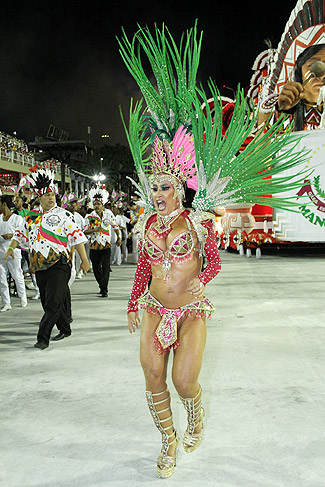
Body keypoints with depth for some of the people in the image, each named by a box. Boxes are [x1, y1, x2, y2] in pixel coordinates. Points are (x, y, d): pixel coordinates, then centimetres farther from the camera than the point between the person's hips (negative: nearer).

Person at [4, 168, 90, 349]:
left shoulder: (63, 215, -2)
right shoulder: (33, 217, 14)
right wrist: (11, 248, 5)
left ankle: (43, 338, -4)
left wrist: (84, 259, -8)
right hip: (40, 266, 6)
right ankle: (65, 329, 29)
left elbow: (77, 237, -5)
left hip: (59, 265, -6)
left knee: (53, 303, -9)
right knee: (48, 301, 12)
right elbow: (21, 233, 23)